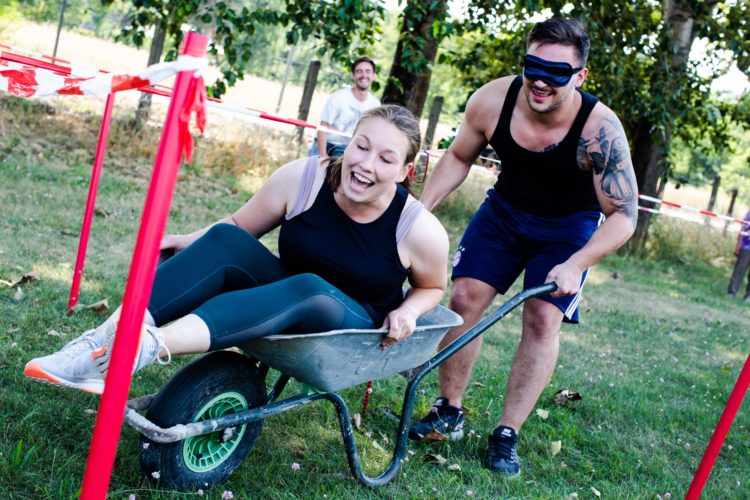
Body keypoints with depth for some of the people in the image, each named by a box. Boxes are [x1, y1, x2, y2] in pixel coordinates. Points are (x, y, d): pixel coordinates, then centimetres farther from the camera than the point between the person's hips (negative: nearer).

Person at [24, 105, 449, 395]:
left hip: (356, 330, -2)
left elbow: (432, 287, 3)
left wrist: (406, 311, -17)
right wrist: (187, 243, -17)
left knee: (309, 288, -38)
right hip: (287, 300, 3)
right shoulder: (302, 179, -14)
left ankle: (151, 347, -51)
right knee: (225, 241, -26)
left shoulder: (420, 229, -18)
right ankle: (111, 337, -38)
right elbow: (240, 226, 0)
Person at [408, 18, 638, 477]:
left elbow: (623, 215, -24)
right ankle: (449, 413, 12)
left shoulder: (599, 130, -31)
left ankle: (507, 436, 1)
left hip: (568, 226, -3)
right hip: (505, 208, 3)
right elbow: (459, 157, -3)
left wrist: (575, 266, -35)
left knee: (543, 318, -11)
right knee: (465, 297, -4)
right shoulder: (493, 100, -23)